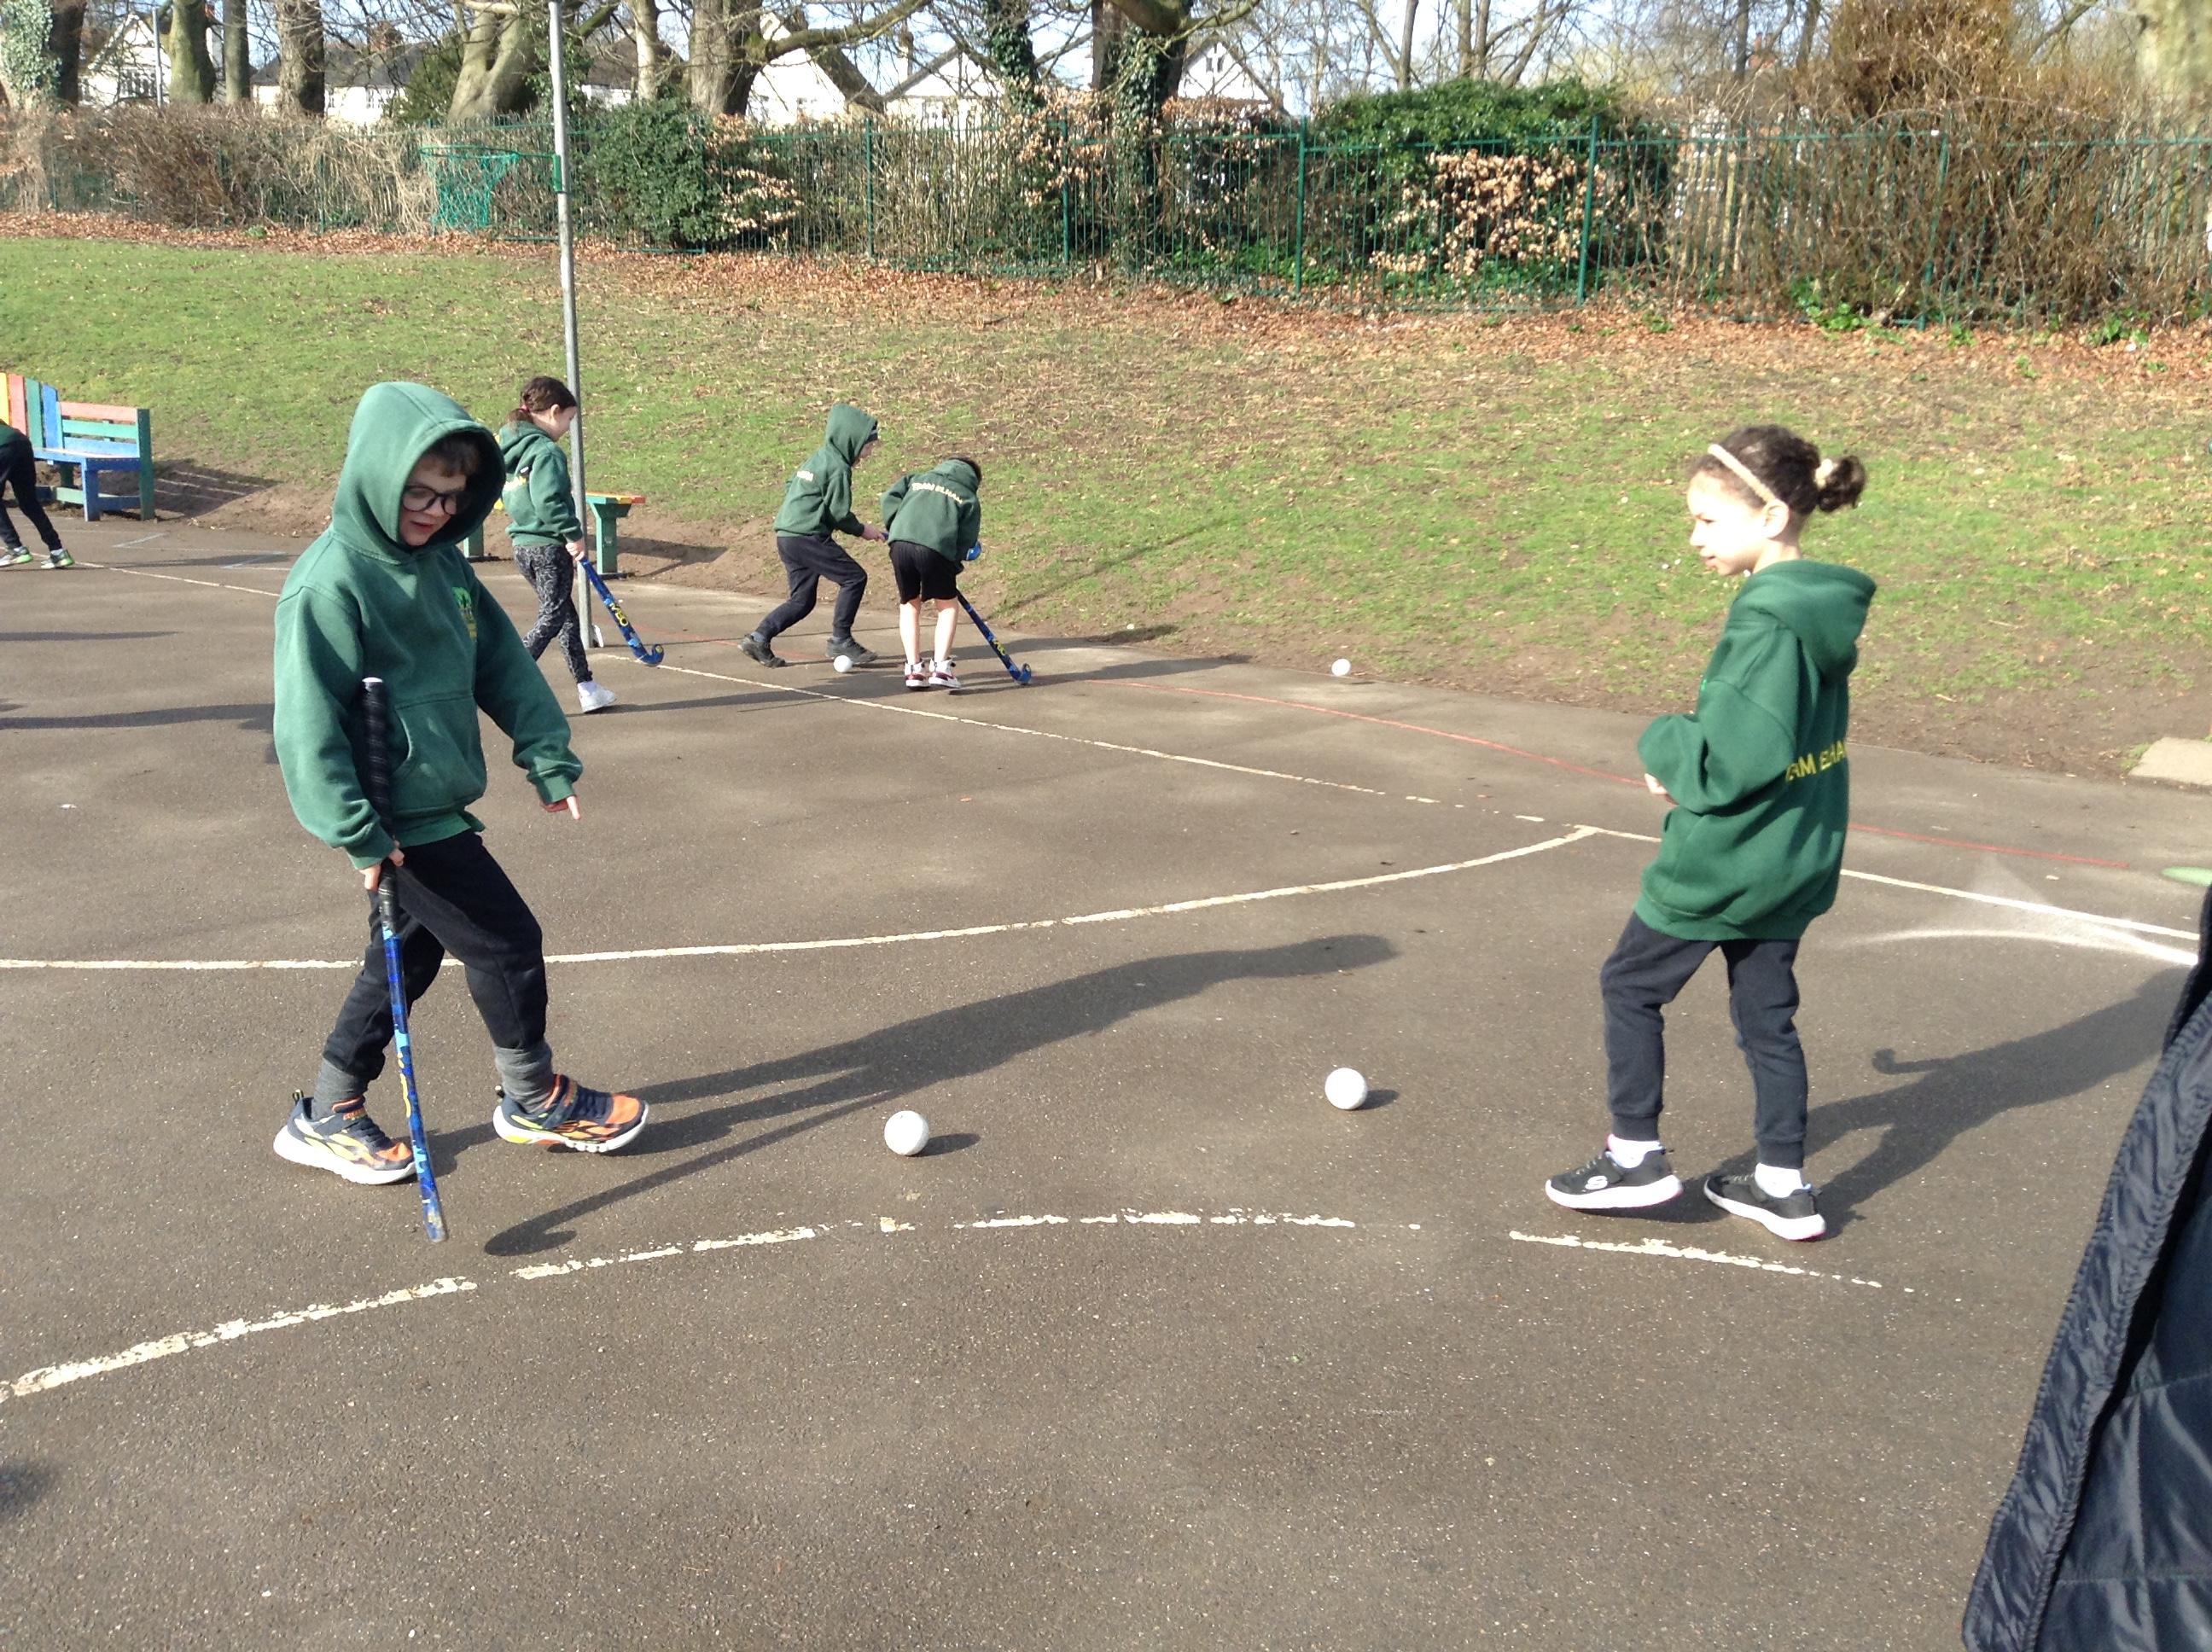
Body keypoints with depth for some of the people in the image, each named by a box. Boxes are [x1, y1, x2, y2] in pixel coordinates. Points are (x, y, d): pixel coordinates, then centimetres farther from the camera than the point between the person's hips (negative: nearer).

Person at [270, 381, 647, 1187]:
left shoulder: (439, 560, 4)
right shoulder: (332, 583, -20)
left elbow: (502, 660, 10)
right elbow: (307, 725, -21)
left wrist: (547, 755, 4)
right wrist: (358, 836, -22)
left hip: (436, 801, 8)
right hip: (400, 816, -8)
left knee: (409, 954, 18)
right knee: (507, 943, 2)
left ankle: (328, 1118, 32)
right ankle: (536, 1100, 24)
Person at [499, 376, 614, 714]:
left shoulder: (510, 446, 11)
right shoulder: (547, 452, -17)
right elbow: (548, 502, -25)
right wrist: (573, 535, -17)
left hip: (523, 544, 9)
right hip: (548, 547, -9)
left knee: (567, 616, 16)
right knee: (551, 620, -1)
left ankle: (587, 688, 22)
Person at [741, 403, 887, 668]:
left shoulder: (818, 458, 18)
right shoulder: (838, 467, -11)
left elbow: (790, 485, 25)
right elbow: (840, 513, -12)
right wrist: (861, 530, 5)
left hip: (787, 535, 10)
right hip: (807, 537, -10)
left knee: (802, 600, 13)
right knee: (854, 577, -5)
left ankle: (759, 638, 7)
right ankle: (840, 641, -2)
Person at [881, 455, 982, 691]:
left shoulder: (919, 479, 30)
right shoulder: (970, 499, 21)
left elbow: (890, 498, 17)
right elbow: (966, 542, 12)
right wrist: (953, 569, 21)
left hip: (900, 543, 3)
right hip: (936, 547, -3)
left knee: (910, 604, 21)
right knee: (948, 605, 16)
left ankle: (914, 669, 14)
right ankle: (941, 667, 4)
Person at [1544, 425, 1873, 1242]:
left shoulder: (1767, 621, -24)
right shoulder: (1823, 608, 5)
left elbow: (1735, 758, -28)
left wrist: (1664, 744, -11)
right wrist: (1688, 757, 3)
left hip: (1724, 860, -9)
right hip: (1796, 856, 9)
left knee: (1631, 985, 10)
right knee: (1767, 1013, 17)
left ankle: (1635, 1157, 20)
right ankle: (1785, 1185, 25)